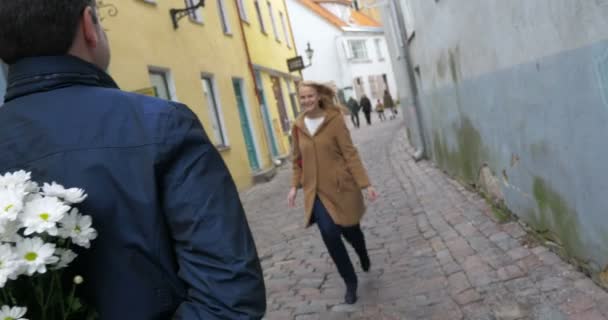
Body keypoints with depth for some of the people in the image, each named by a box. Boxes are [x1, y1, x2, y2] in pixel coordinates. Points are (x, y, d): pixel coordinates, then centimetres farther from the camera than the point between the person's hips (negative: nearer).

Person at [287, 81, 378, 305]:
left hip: (340, 187, -2)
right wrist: (295, 185, 7)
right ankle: (350, 282, 13)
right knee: (330, 234, -9)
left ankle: (364, 256, 50)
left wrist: (365, 183, -16)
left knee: (350, 231, 12)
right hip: (316, 191, 3)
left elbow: (350, 153, -12)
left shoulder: (334, 119, -10)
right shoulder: (298, 126, 2)